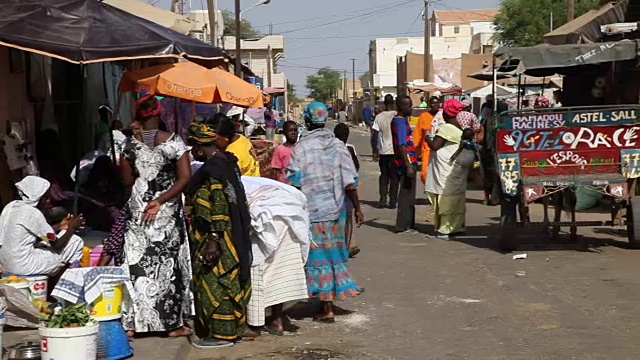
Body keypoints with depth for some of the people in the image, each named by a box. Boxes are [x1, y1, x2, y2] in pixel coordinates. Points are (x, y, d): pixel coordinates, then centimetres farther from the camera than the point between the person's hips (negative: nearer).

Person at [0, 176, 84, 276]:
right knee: (75, 242, -1)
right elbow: (57, 245, -11)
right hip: (23, 266, -9)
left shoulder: (11, 206, 8)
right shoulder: (33, 214, -17)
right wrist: (71, 228, 4)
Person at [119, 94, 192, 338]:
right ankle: (172, 323, 13)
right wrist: (160, 200, -11)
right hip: (168, 212, -1)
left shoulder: (130, 144, -3)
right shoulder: (174, 141, -7)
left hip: (137, 210, 1)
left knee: (137, 262, 8)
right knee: (168, 263, 7)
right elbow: (184, 177, -13)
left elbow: (127, 180, 3)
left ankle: (132, 323, 10)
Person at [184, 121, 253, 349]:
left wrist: (213, 240, -24)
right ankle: (232, 329, 21)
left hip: (215, 236, -10)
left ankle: (221, 333, 4)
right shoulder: (226, 163, 11)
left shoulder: (213, 169, -17)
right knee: (227, 282, 14)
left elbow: (220, 208, -23)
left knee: (215, 282, -2)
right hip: (232, 235, 10)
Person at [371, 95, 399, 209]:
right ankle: (392, 201, 4)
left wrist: (375, 151, 3)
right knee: (394, 176, 5)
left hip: (383, 151, 2)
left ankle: (383, 200, 6)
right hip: (395, 150, -2)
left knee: (384, 175, 14)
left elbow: (374, 136, -3)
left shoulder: (379, 117, 0)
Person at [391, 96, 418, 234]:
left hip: (407, 162, 10)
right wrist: (408, 166, -24)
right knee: (407, 195, -4)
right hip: (407, 162, -10)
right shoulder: (401, 122, -16)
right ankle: (403, 226, 1)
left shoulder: (398, 120, 15)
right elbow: (401, 146, -22)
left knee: (407, 195, 15)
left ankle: (407, 225, 22)